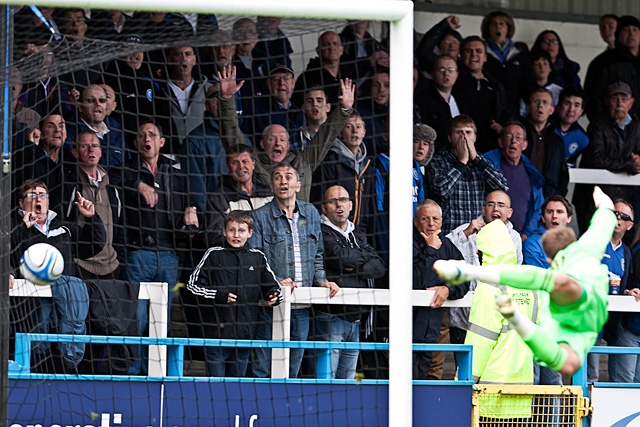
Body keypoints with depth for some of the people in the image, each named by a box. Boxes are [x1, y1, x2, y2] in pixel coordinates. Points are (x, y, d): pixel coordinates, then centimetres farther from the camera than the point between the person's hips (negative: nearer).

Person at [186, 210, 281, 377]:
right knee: (216, 379, -1)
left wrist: (274, 296, -6)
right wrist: (218, 295, -13)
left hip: (244, 332, 3)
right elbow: (193, 285, 1)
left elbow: (272, 286, 18)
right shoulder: (214, 255, 1)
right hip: (217, 330, -3)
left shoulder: (258, 258, 8)